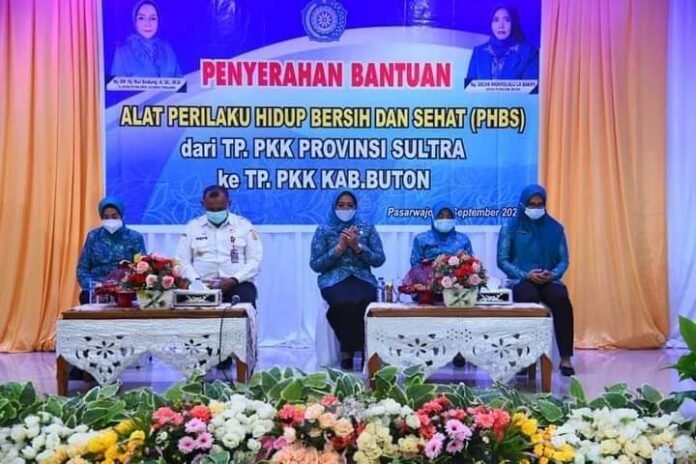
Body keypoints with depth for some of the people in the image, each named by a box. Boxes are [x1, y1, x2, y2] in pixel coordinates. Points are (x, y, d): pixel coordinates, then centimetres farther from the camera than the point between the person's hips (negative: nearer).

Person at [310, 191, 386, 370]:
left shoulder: (368, 228, 13)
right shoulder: (323, 230, 9)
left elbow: (379, 260, 6)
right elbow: (315, 264, 2)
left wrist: (357, 247, -9)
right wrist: (339, 248, -9)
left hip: (362, 278, 2)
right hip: (334, 279, -1)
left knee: (363, 302, -34)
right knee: (346, 301, -35)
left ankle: (348, 350, -16)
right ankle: (348, 351, -16)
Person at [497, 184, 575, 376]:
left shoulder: (555, 228, 12)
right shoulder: (510, 228, 5)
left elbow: (563, 260, 9)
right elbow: (502, 260, 0)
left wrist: (553, 274, -13)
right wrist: (526, 275, -14)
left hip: (549, 279, 2)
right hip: (521, 279, -2)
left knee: (561, 299, -32)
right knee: (529, 299, -37)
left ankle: (565, 358, -27)